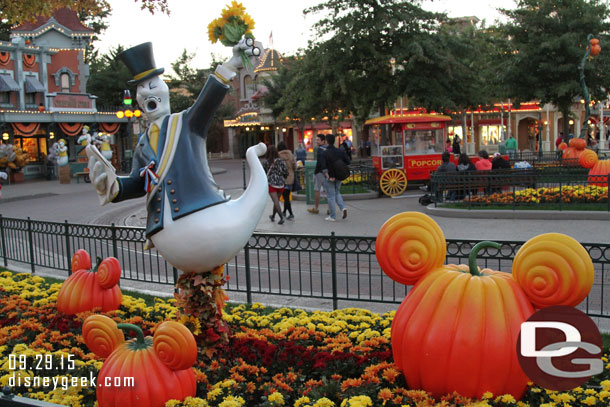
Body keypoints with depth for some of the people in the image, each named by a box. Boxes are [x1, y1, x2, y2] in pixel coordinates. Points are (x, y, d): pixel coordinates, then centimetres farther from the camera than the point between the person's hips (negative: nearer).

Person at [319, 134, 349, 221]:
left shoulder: (325, 153, -13)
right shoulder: (340, 151, 0)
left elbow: (324, 167, -21)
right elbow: (347, 161, 2)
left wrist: (328, 176, -15)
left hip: (329, 177, -4)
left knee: (331, 196, 4)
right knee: (337, 193, 23)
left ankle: (332, 216, 9)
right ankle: (343, 207, 2)